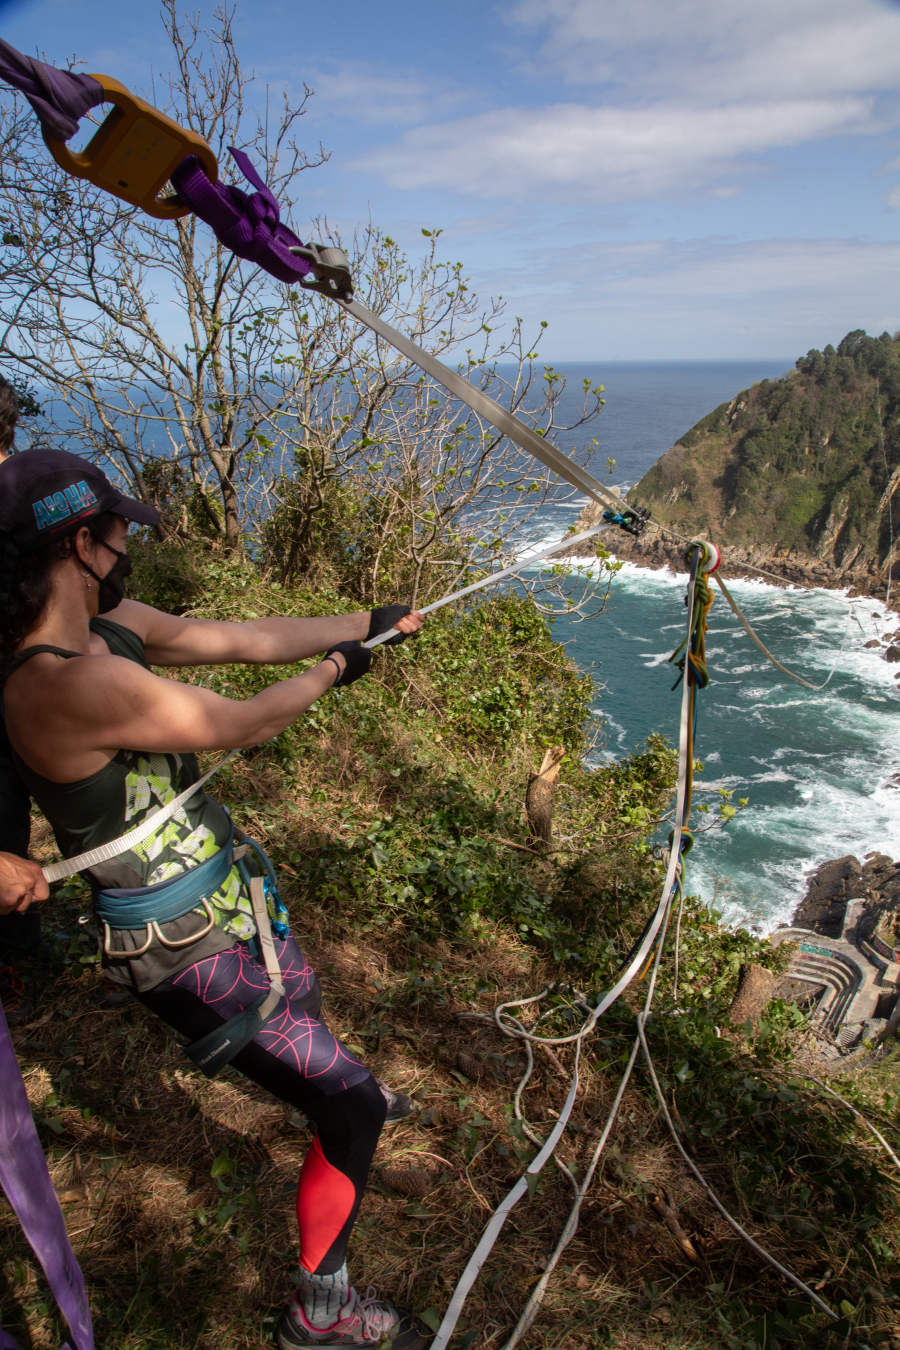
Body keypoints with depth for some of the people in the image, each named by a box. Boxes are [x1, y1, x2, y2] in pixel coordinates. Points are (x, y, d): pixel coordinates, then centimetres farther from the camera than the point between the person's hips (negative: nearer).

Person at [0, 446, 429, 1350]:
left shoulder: (107, 629, -5)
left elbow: (248, 639, 3)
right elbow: (244, 724, -24)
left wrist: (371, 621, 10)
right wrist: (334, 669, -5)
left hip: (226, 903, 9)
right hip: (187, 952, -9)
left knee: (302, 1003, 36)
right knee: (349, 1110, 2)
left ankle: (330, 1089, 70)